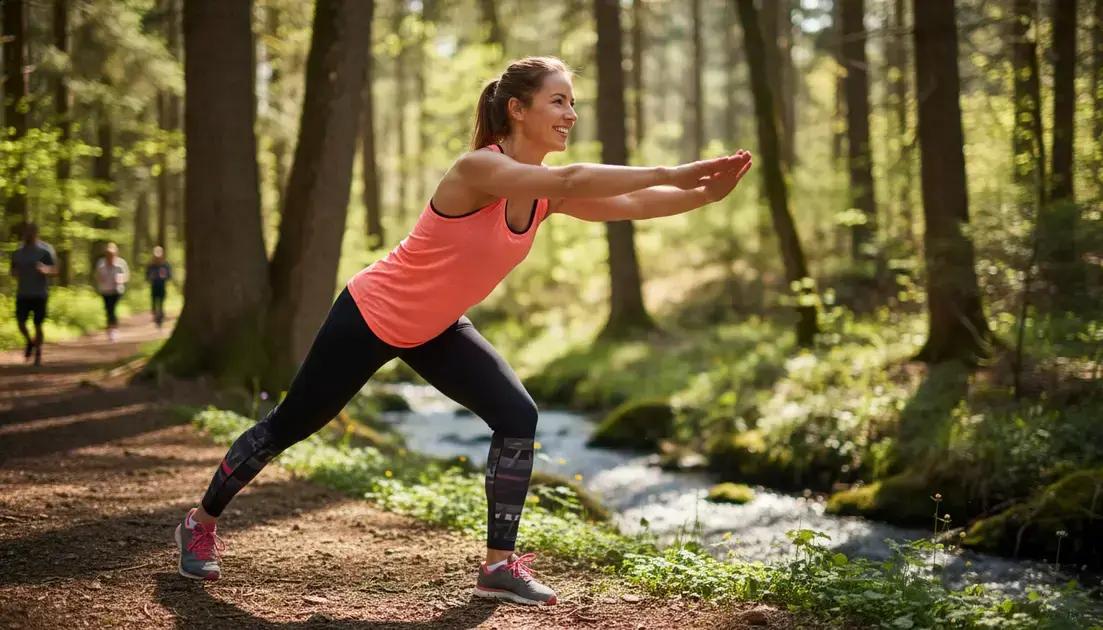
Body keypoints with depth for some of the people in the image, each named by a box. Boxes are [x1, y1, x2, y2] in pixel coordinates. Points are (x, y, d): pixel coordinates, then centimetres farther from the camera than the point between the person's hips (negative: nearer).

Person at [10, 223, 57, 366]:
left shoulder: (44, 253, -4)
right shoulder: (17, 253, 8)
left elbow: (55, 270, -8)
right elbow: (13, 271, 17)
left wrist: (45, 270, -31)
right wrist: (16, 274, -8)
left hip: (40, 294, -3)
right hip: (22, 294, 3)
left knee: (38, 324, 0)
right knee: (20, 322, -5)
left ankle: (38, 353, 16)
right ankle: (30, 342, 25)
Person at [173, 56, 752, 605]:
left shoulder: (547, 191, -7)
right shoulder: (478, 168, -31)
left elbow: (629, 204, -17)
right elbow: (571, 180, -45)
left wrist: (706, 192, -31)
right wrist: (671, 174, -48)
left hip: (437, 329, 7)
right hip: (371, 316, -7)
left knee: (518, 418, -11)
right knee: (289, 427, 8)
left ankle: (499, 566, -4)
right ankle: (201, 523, 30)